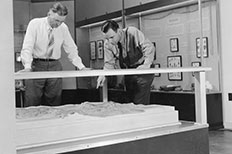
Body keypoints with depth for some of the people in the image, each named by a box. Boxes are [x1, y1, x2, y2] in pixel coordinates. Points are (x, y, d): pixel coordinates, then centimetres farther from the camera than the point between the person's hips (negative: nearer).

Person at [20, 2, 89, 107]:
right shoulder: (35, 24, -6)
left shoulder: (63, 28, 2)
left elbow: (71, 49, 9)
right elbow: (27, 47, -12)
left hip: (55, 67, 3)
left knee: (54, 102, 0)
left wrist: (81, 67, -1)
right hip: (36, 65, -2)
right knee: (32, 103, -6)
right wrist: (27, 67, -26)